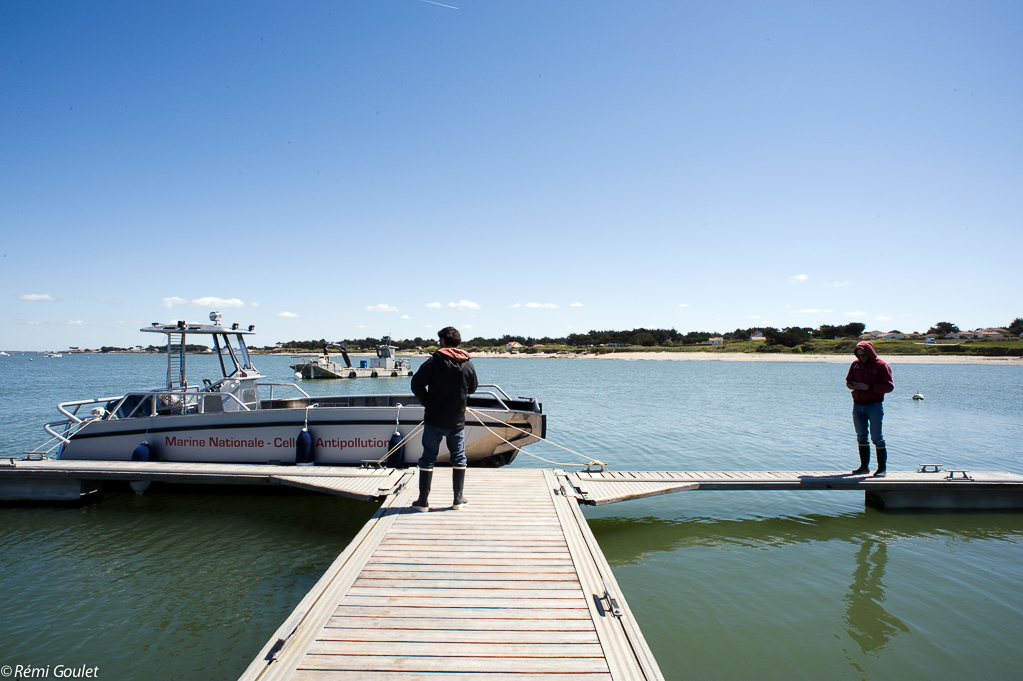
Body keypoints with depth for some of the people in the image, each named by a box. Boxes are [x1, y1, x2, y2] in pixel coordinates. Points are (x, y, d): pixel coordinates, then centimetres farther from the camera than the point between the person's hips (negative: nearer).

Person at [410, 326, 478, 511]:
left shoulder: (434, 361, -9)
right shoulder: (468, 364, 0)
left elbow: (417, 384, -11)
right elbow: (472, 388, 11)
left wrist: (427, 402, 4)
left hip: (433, 419, -2)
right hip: (457, 420, 2)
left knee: (428, 459, 7)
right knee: (459, 458, 14)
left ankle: (423, 501, 11)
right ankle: (458, 499, 18)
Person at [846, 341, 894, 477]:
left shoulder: (881, 365, -6)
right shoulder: (855, 364, 9)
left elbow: (889, 386, -11)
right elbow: (848, 380, 17)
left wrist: (869, 387, -21)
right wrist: (851, 385, -7)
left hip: (874, 406, -5)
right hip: (858, 405, 5)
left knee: (877, 437, -4)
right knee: (861, 436, 10)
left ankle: (882, 468, 5)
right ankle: (864, 466, 19)